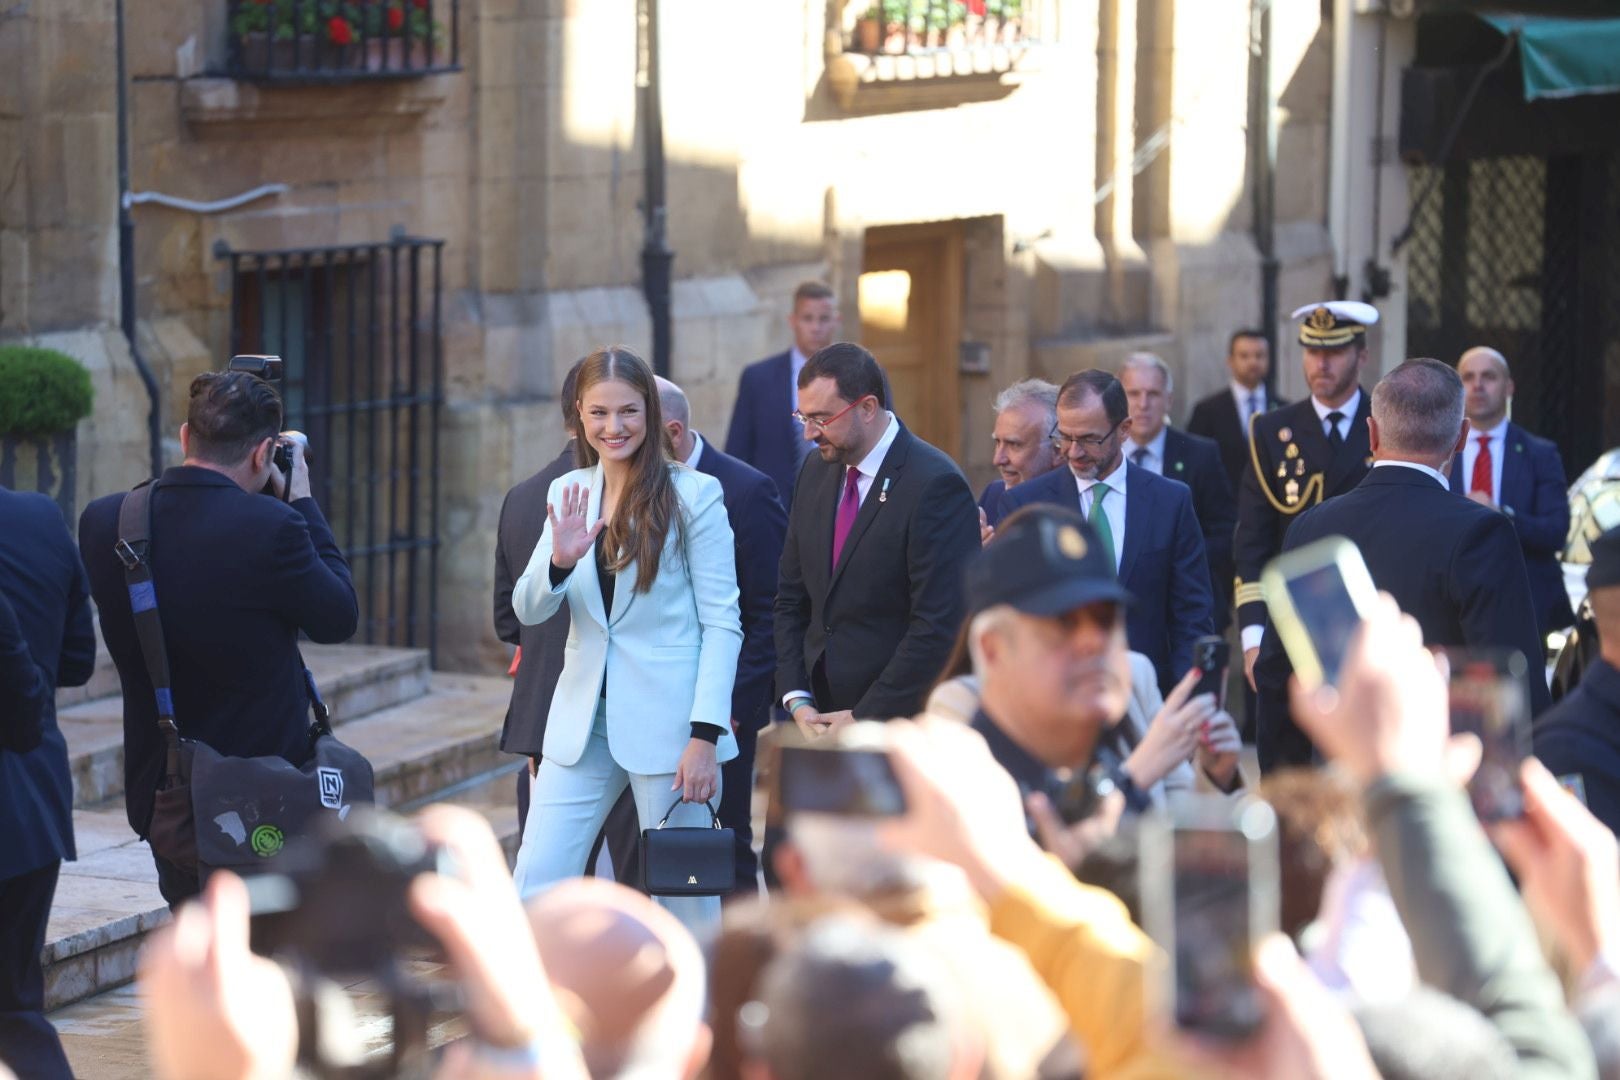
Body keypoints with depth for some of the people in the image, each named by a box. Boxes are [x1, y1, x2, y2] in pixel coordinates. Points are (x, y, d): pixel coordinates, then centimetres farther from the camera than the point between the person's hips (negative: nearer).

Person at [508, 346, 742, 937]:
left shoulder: (694, 494, -6)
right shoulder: (567, 493, 8)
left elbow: (722, 622, -7)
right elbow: (527, 610, 6)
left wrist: (706, 734, -15)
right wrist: (560, 560, -16)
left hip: (668, 719, -4)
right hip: (583, 717, 5)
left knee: (685, 895, 4)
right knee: (535, 887, 0)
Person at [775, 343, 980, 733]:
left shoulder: (935, 486, -14)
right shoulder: (817, 472, 10)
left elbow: (939, 625, -17)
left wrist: (865, 718, -14)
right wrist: (796, 700, 3)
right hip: (822, 717, 6)